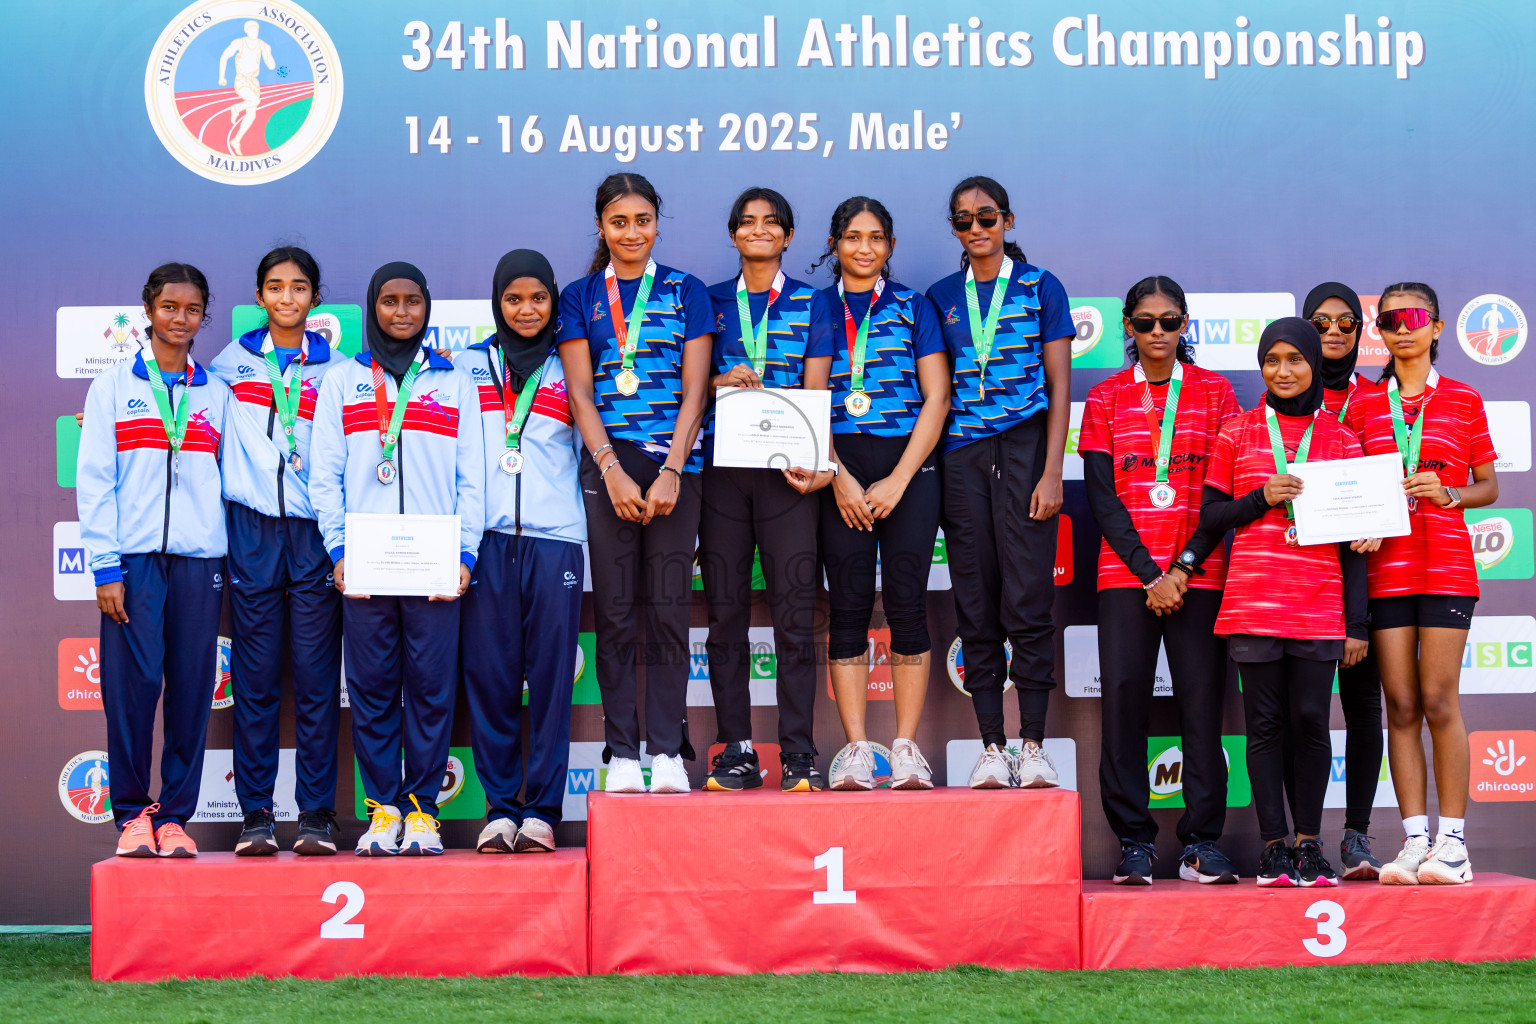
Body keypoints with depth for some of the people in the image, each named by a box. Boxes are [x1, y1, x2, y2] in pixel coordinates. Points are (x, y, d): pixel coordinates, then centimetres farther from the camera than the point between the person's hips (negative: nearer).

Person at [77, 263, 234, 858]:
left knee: (192, 688, 0)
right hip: (135, 558, -2)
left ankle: (175, 814, 8)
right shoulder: (114, 387, 7)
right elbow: (94, 480, 2)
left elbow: (228, 479, 13)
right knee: (132, 685, -6)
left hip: (200, 559, 2)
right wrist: (105, 566, -7)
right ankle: (131, 813, 6)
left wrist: (232, 563, 4)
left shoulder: (216, 395, 13)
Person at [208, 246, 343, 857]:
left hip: (314, 532, 0)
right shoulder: (231, 364, 11)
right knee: (255, 680, 0)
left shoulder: (335, 371, 9)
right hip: (252, 531, 1)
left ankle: (317, 815, 2)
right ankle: (256, 815, 5)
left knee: (318, 679, -2)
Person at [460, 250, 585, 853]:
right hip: (485, 538, 1)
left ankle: (541, 810, 1)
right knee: (489, 677, -2)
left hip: (554, 538, 0)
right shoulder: (469, 367, 15)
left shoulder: (570, 369, 13)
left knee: (551, 675, -4)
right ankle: (499, 809, 4)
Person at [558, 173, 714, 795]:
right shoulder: (580, 297, 11)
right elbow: (580, 391, 3)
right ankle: (622, 752, 3)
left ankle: (667, 750, 3)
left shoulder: (686, 293, 10)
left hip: (674, 465, 0)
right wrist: (613, 470, -9)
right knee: (616, 613, 0)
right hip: (607, 463, 0)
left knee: (669, 609, -2)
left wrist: (671, 471, -8)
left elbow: (694, 389, 3)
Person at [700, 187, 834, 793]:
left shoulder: (811, 303, 11)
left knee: (795, 615, -5)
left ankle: (798, 752, -2)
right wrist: (720, 383, -10)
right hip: (722, 469, 1)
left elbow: (816, 389, 3)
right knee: (726, 612, 0)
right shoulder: (711, 302, 14)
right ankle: (735, 751, 5)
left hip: (786, 470, -1)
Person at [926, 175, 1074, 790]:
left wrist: (1051, 473, -7)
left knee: (1028, 602, -7)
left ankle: (1033, 745, -1)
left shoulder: (1040, 288, 6)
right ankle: (992, 747, 5)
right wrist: (927, 472, 4)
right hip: (961, 455, 3)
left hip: (1025, 446, -3)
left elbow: (1059, 386, 2)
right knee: (976, 607, 1)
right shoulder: (941, 297, 13)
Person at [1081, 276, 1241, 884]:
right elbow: (1101, 497, 3)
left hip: (1200, 571, 0)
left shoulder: (1214, 393, 8)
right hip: (1126, 571, 0)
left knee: (1201, 698, -4)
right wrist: (1149, 573, -7)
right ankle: (1134, 843, 0)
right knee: (1123, 697, -7)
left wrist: (1184, 566, -9)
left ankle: (1203, 842, 2)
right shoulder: (1106, 399, 9)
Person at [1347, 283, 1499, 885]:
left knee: (1439, 701, -7)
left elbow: (1489, 488, 9)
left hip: (1445, 562, -2)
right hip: (1386, 564, 2)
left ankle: (1452, 840, -1)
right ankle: (1414, 840, 4)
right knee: (1401, 706, 0)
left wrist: (1447, 493, -10)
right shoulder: (1364, 405, 11)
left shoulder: (1463, 402, 6)